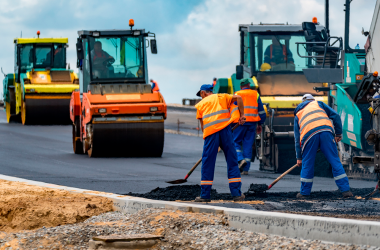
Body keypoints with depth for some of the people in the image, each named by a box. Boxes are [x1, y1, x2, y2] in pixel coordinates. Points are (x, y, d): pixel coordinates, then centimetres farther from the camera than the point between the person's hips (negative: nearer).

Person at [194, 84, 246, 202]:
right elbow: (238, 98, 8)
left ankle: (205, 195, 4)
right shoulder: (221, 97, 21)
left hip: (210, 132, 0)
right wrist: (242, 115, 10)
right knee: (232, 162, 5)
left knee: (207, 164, 5)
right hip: (225, 129, 0)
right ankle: (237, 194, 3)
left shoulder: (200, 104, 20)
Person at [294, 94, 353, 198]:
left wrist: (299, 157, 32)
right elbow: (335, 116, 16)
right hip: (326, 130, 0)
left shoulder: (297, 114, 32)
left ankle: (304, 193, 19)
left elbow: (297, 138, 30)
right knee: (335, 161, 4)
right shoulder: (318, 104, 30)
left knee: (307, 164, 13)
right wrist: (338, 133, 21)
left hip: (309, 135, 0)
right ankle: (345, 190, 1)